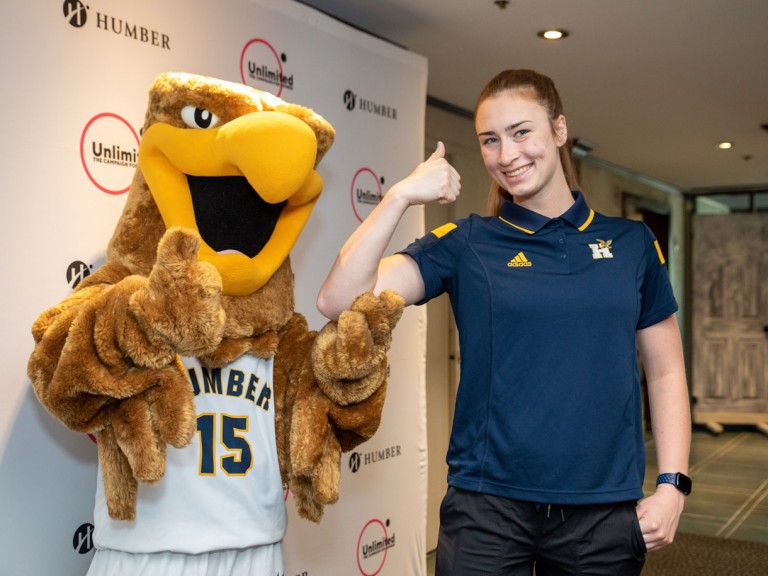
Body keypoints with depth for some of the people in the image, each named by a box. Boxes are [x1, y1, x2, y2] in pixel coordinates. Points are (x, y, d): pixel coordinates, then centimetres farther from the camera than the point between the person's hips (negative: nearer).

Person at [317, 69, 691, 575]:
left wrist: (673, 484, 0)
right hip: (488, 506, -1)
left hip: (605, 510, 2)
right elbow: (340, 301, -13)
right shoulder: (465, 244, -1)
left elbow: (666, 371, 9)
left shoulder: (632, 243, 5)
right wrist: (401, 196, -19)